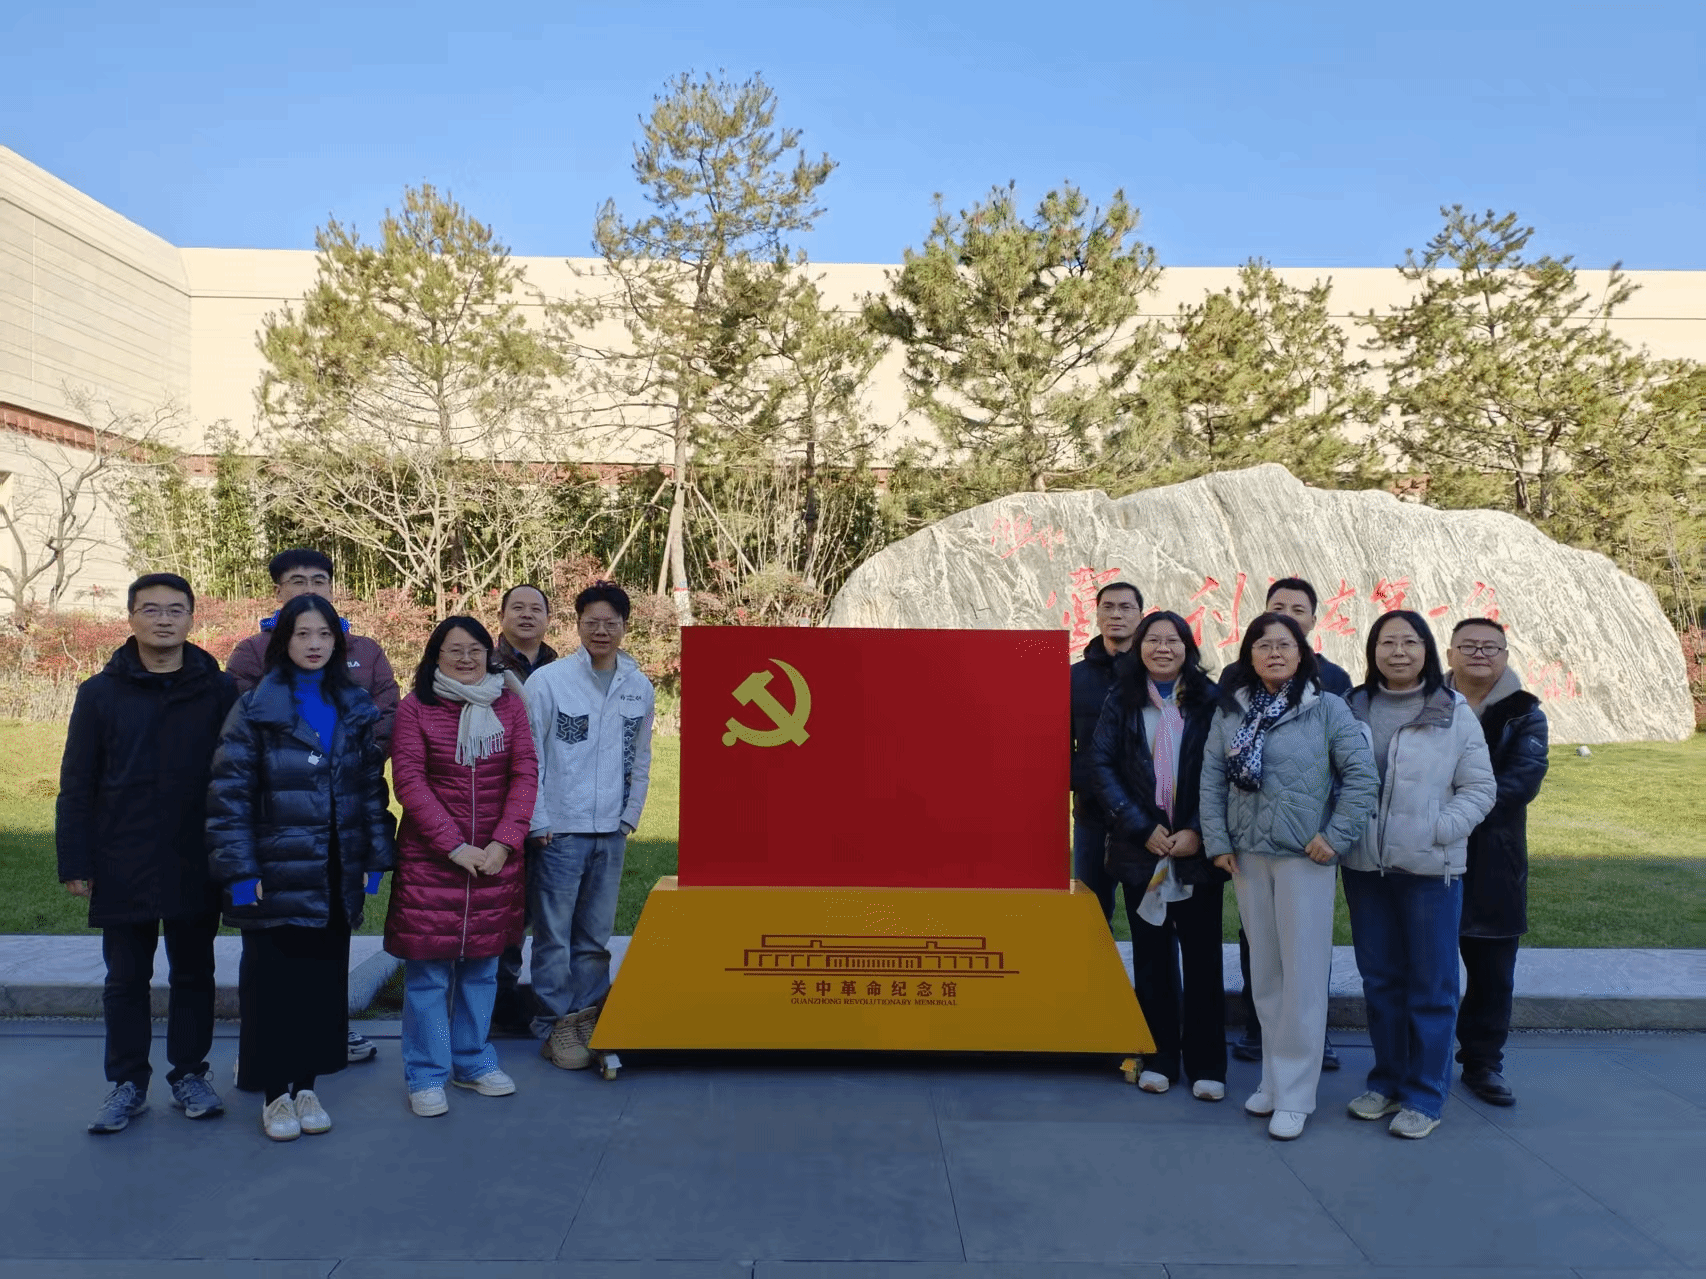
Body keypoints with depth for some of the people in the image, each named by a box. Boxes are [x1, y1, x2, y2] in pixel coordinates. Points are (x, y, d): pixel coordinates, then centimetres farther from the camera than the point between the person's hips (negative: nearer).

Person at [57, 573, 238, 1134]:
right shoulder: (101, 693, 0)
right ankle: (127, 1083, 25)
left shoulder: (220, 691, -2)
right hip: (123, 870, 0)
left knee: (194, 974, 12)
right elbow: (76, 786, 1)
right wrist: (75, 861, -3)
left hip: (196, 868, 0)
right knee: (126, 979, 11)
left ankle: (189, 1075, 26)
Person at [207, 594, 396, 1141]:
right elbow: (228, 794, -8)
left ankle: (306, 1085, 25)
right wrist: (240, 871, -12)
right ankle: (275, 1093, 22)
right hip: (276, 876, -3)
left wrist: (375, 858, 4)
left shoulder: (356, 710, 7)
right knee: (273, 983, 6)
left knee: (324, 982, 10)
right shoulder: (254, 708, -4)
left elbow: (373, 787, 9)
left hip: (335, 878, 3)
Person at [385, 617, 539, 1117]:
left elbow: (525, 774, 1)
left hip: (495, 858, 3)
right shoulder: (416, 708, -3)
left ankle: (474, 1061, 29)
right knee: (428, 970, 3)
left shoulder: (508, 703, 4)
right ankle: (427, 1075, 18)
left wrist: (505, 841, -10)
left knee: (482, 965, 13)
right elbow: (409, 782, -8)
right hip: (430, 859, -3)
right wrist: (455, 846, -14)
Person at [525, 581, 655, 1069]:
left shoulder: (640, 688, 6)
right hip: (560, 829, -4)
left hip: (610, 832, 4)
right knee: (555, 935, 3)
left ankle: (587, 1015, 25)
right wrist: (538, 823, -7)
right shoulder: (548, 680, -6)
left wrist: (630, 815, 11)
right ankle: (556, 1025, 15)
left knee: (596, 935, 12)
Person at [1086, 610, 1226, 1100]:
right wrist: (1142, 828, -12)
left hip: (1197, 850, -1)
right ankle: (1158, 1058, 21)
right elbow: (1101, 765, -3)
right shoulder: (1121, 700, 3)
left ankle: (1206, 1064, 16)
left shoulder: (1209, 700, 1)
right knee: (1151, 955, 9)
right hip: (1141, 849, 1)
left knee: (1202, 955, 5)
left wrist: (1198, 831, -12)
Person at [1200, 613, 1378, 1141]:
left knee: (1303, 972, -1)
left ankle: (1294, 1092, 9)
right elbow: (1212, 779, 3)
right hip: (1247, 856, 3)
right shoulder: (1230, 711, 4)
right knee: (1264, 970, 11)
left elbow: (1363, 776, -7)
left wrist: (1335, 836, -10)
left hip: (1305, 857, -3)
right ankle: (1274, 1078, 23)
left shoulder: (1327, 709, -4)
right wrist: (1216, 841, -2)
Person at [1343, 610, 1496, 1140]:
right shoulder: (1355, 708, 5)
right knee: (1379, 978, 13)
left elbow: (1480, 788, -2)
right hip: (1364, 866, 3)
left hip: (1431, 868, -3)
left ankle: (1424, 1095, 17)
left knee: (1431, 983, 4)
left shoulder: (1454, 713, -3)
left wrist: (1440, 830, -13)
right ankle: (1387, 1080, 28)